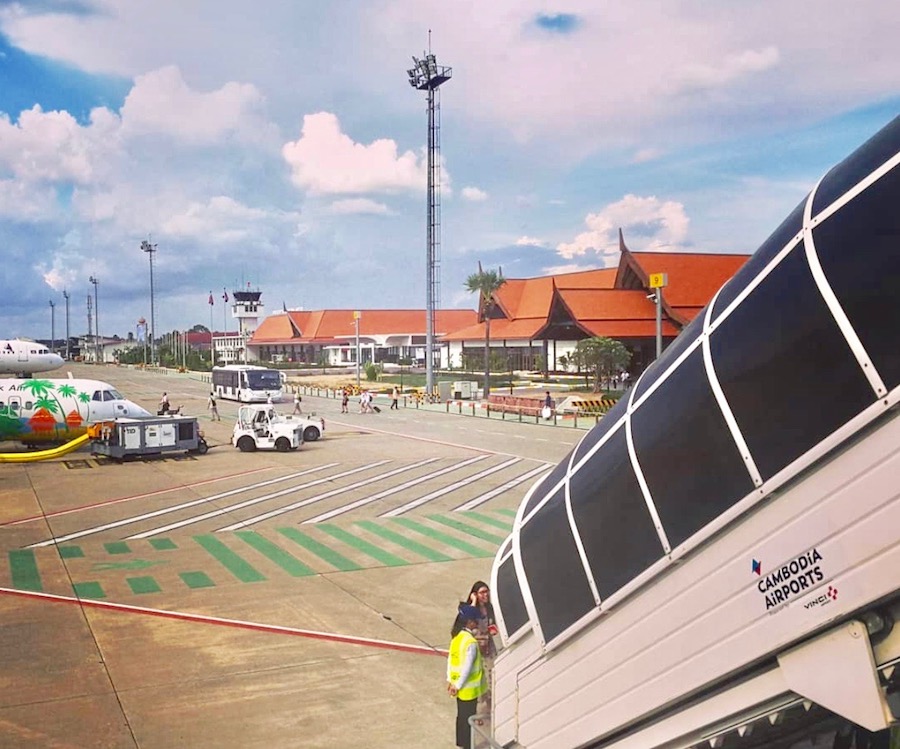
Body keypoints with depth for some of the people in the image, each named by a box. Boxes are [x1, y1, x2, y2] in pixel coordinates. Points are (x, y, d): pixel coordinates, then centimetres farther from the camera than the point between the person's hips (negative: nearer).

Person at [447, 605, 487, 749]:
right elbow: (467, 667, -26)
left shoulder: (457, 637, 2)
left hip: (461, 687, 8)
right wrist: (458, 686, -18)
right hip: (468, 688, -8)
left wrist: (450, 680, 13)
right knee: (468, 718, 5)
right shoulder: (471, 642, -26)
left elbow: (450, 659, 8)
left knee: (461, 715, 21)